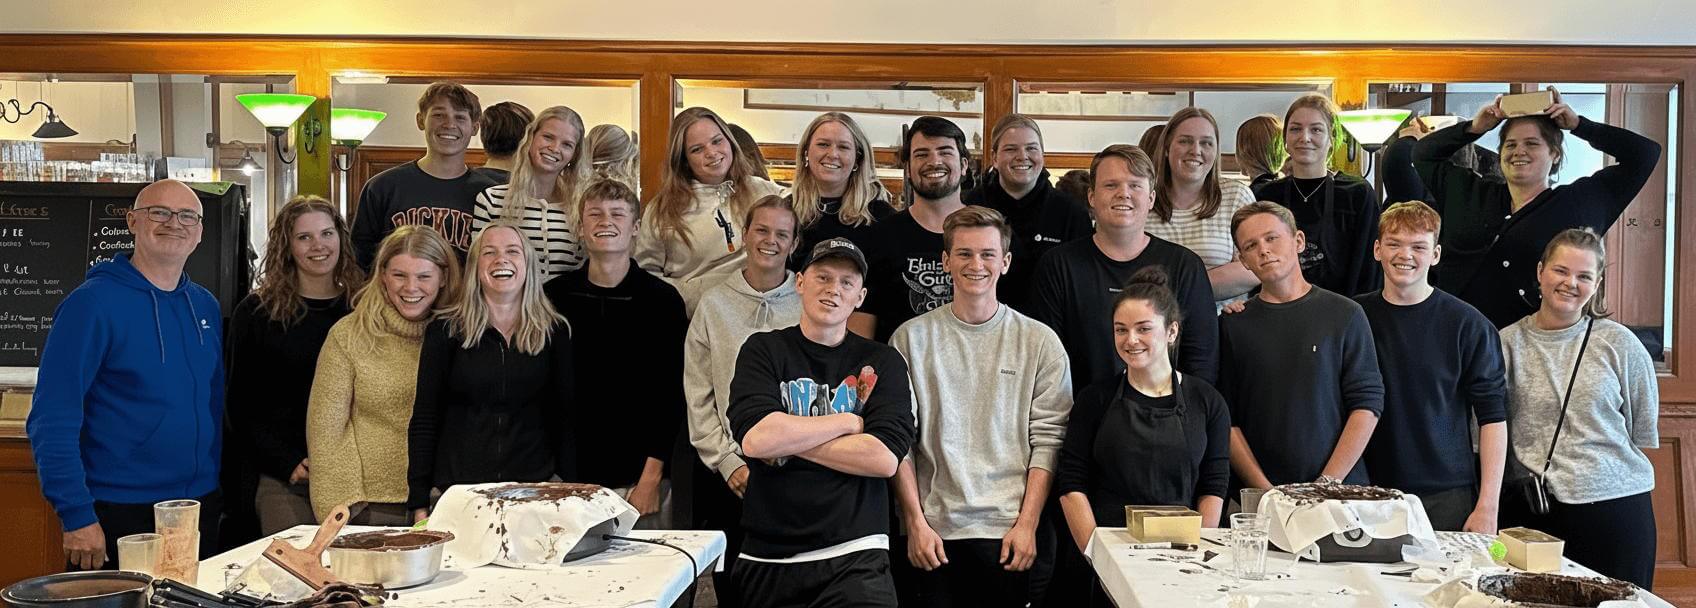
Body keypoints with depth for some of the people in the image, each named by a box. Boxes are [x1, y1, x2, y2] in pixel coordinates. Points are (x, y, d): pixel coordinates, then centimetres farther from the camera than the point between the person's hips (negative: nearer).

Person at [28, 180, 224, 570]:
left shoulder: (206, 306, 7)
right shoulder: (93, 302, -11)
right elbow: (51, 420, -14)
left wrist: (221, 491, 10)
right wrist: (76, 516, -17)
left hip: (202, 509, 6)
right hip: (117, 515, -5)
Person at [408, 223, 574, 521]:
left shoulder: (555, 331, 4)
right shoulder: (445, 331, 0)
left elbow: (565, 417, 7)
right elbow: (424, 420, 1)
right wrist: (419, 503, -3)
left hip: (534, 483, 1)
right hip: (457, 487, -1)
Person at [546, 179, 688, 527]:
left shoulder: (662, 299, -1)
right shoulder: (553, 296, 4)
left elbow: (671, 394, -2)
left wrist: (651, 478, -7)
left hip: (638, 479, -1)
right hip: (567, 477, 2)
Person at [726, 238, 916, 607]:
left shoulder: (883, 363, 5)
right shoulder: (764, 351, 5)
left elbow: (885, 458, -10)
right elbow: (754, 438, -13)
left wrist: (788, 438, -9)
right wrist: (848, 422, -7)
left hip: (854, 557, -1)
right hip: (768, 558, 1)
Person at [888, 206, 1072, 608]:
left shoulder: (1040, 341, 3)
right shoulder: (911, 338, 3)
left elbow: (1048, 441, -1)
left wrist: (1027, 524, -8)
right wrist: (916, 522, -5)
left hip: (1015, 533, 0)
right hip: (935, 532, 0)